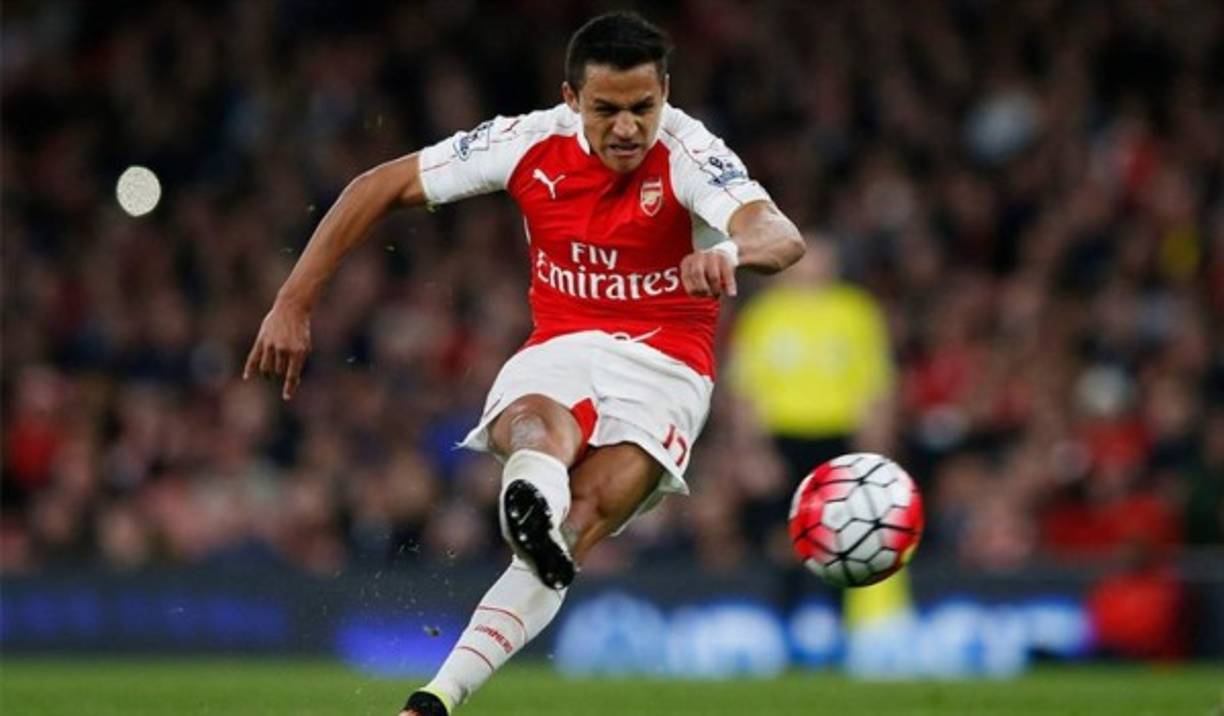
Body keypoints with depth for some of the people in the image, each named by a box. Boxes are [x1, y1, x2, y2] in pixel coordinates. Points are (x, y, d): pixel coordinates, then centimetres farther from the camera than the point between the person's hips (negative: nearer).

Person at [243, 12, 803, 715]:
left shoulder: (689, 156, -14)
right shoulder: (532, 143, -5)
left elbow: (783, 237, -33)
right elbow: (378, 188, 2)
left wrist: (730, 250, -58)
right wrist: (294, 303, -3)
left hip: (662, 366, -2)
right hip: (558, 351, 2)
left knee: (579, 521, -28)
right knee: (539, 423, -37)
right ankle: (533, 501, -73)